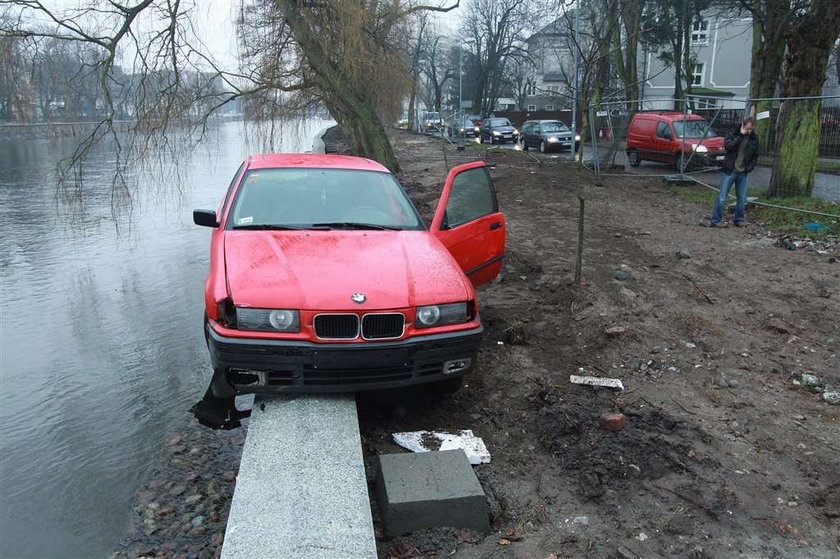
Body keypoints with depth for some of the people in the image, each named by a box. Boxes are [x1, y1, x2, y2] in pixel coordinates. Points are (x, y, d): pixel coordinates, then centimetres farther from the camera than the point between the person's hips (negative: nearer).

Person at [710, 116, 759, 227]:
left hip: (743, 173, 4)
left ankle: (738, 219, 20)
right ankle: (716, 220, 4)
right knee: (722, 197, -3)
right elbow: (728, 146, -21)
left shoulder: (754, 139, 9)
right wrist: (741, 135, -20)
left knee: (742, 198, 8)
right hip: (729, 171, -4)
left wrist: (750, 167, 2)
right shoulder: (733, 134, -3)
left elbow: (755, 156, 16)